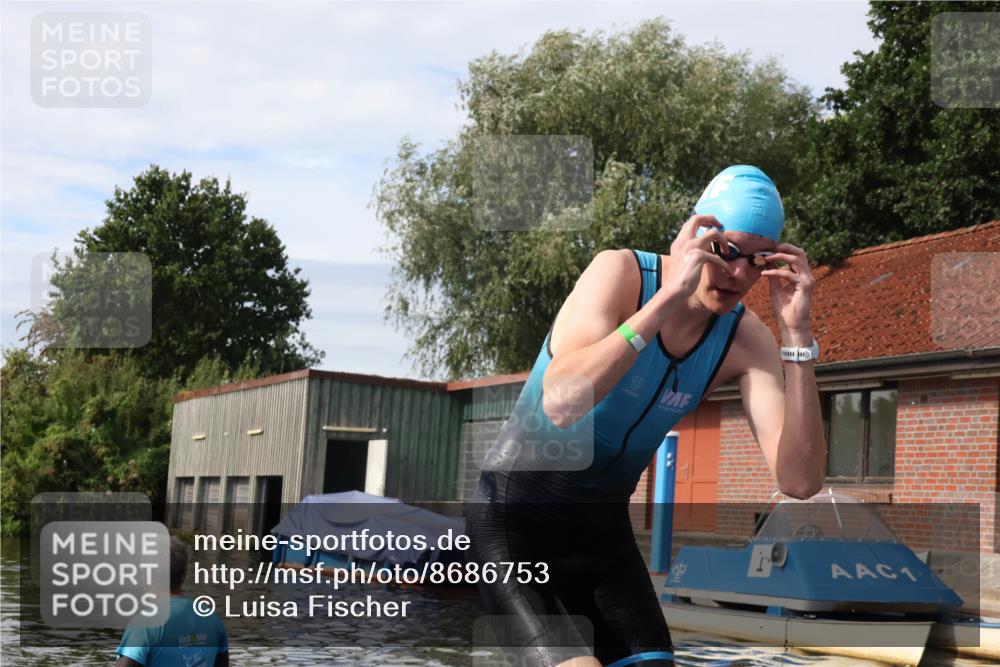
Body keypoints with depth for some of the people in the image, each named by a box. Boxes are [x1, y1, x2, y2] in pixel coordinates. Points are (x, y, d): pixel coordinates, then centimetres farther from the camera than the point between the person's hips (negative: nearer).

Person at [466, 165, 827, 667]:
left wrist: (797, 333, -24)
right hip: (514, 521, -5)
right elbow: (561, 404, -36)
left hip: (605, 531, 5)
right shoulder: (621, 273, -19)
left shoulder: (746, 342, -8)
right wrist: (669, 296, -36)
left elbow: (799, 480, -19)